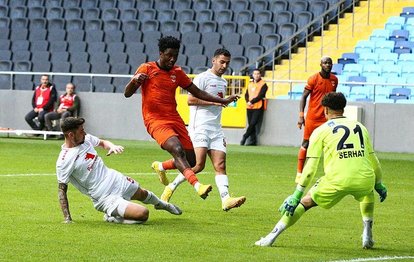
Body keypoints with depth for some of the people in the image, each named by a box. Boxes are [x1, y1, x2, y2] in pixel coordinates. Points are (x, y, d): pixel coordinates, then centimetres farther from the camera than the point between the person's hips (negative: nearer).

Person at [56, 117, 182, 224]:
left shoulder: (86, 138, -2)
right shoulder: (63, 161, -23)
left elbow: (102, 142, 18)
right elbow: (62, 190, -17)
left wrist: (112, 146, -5)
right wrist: (67, 218, -22)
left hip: (114, 179, 8)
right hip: (105, 198, -8)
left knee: (142, 194, 33)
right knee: (142, 213, -23)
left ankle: (162, 204, 65)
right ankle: (111, 218, -2)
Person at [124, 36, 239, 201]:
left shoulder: (177, 73, 12)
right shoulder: (147, 69, -2)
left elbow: (197, 92, 21)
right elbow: (127, 94, -6)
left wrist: (222, 101, 17)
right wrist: (135, 80, -27)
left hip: (174, 119, 6)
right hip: (155, 121, -6)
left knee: (190, 161, 4)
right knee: (177, 149, -30)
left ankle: (160, 167, 32)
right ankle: (197, 186, -42)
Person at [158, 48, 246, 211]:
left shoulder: (223, 82, 23)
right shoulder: (203, 78, -4)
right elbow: (191, 100, -11)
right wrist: (214, 101, -15)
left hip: (216, 130, 8)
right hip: (200, 127, -8)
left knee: (220, 165, -8)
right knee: (199, 164, -18)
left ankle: (226, 199, -21)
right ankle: (171, 188, -4)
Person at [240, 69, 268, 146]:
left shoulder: (263, 84, -1)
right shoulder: (250, 84, 18)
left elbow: (260, 96, -11)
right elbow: (246, 95, 14)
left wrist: (252, 102, -14)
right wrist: (248, 101, -6)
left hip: (258, 108, -6)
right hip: (249, 108, 6)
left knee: (253, 123, -14)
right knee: (251, 124, 3)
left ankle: (245, 137, -4)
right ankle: (253, 141, 6)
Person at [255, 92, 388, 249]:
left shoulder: (321, 131, 11)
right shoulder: (360, 127, 22)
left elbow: (310, 167, 4)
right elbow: (373, 161, 28)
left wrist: (297, 195, 5)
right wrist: (379, 185, 43)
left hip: (337, 181, -3)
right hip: (364, 180, 3)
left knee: (305, 202, 17)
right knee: (368, 192, 39)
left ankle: (272, 237, 11)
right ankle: (367, 235, 28)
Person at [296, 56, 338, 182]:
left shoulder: (334, 79, 6)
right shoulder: (314, 79, -8)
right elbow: (304, 97, -7)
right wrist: (301, 116, -15)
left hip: (326, 118, 4)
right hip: (312, 118, -4)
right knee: (306, 144, 2)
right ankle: (299, 172, 8)